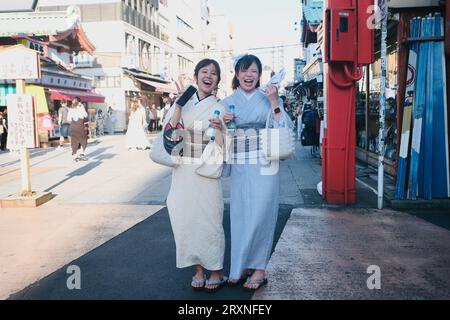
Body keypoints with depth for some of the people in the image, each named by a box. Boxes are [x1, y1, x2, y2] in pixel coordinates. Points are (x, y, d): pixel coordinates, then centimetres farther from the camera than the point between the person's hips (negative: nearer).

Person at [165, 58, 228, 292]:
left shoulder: (218, 108, -1)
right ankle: (199, 270, 24)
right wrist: (179, 104, -12)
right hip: (182, 173, 3)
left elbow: (220, 150, -6)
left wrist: (219, 129, -24)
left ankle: (216, 273, 18)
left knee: (209, 220, 0)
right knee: (187, 220, 8)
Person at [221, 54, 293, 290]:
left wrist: (274, 103, -14)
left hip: (264, 166, -2)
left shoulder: (268, 99, 4)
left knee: (260, 215, -2)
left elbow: (283, 130, -5)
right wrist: (223, 123, -7)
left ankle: (259, 268, 11)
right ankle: (242, 266, 20)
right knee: (239, 215, 6)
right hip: (239, 167, 3)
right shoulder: (227, 102, 10)